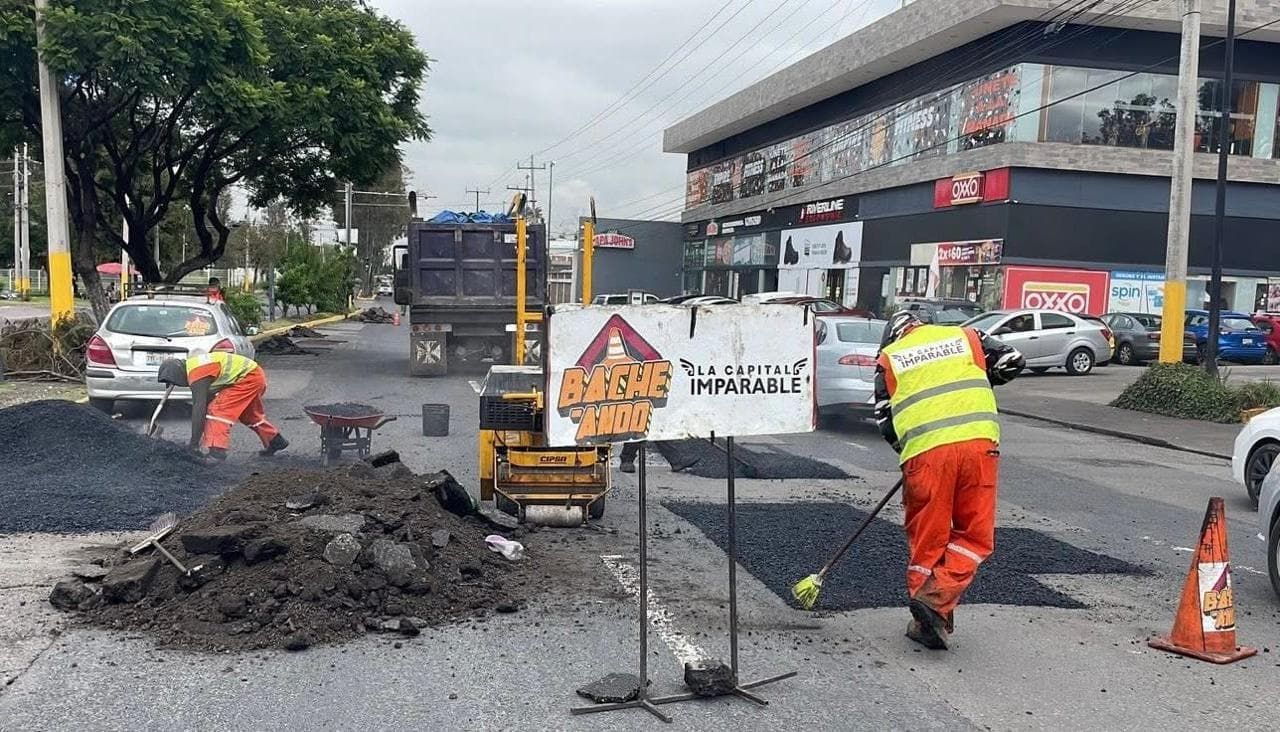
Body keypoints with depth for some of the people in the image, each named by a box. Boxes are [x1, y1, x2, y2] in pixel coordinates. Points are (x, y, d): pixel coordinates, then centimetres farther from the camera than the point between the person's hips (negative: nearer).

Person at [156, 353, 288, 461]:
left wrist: (194, 444, -23)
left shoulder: (196, 373, -22)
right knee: (248, 414, 27)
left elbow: (199, 408, -25)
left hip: (249, 378, -11)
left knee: (218, 409, -15)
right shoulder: (191, 366, 8)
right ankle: (276, 441, 42)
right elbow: (199, 405, 13)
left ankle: (217, 451, -19)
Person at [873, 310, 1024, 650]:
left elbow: (885, 420, 15)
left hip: (925, 453, 0)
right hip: (978, 442, 0)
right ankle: (935, 599, -7)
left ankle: (926, 622, 15)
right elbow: (1012, 361, 22)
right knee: (975, 536, 10)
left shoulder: (887, 358, 19)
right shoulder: (964, 335, 22)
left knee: (927, 538, 11)